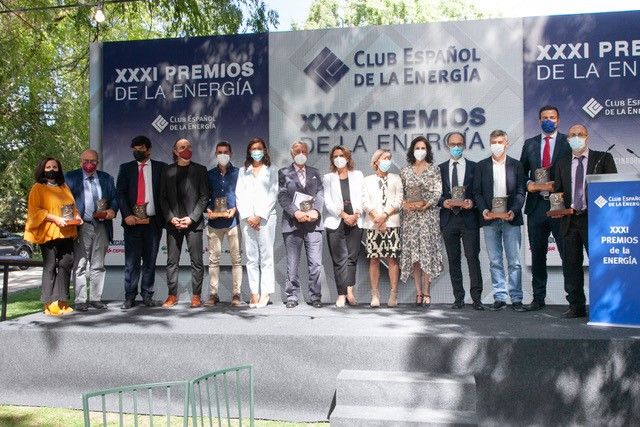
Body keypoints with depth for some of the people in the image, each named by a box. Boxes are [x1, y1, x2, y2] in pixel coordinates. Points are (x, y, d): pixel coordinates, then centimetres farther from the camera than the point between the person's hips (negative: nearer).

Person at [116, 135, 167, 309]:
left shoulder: (160, 167, 8)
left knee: (150, 260, 6)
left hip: (153, 222, 0)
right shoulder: (126, 168, 11)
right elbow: (120, 193, 3)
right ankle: (130, 297, 5)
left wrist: (164, 216, -5)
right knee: (131, 261, 0)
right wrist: (127, 215, -10)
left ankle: (147, 295, 14)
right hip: (132, 221, 0)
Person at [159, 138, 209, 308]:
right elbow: (163, 197, 7)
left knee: (197, 261, -1)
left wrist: (191, 218, -9)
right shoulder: (168, 171, 9)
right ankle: (172, 295, 12)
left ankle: (196, 296, 7)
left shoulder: (200, 170, 5)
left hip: (193, 222, -1)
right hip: (173, 222, 2)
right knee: (172, 261, 4)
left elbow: (204, 197, 0)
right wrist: (171, 218, -6)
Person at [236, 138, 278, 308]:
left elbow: (272, 195, 1)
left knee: (266, 256, -6)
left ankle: (265, 294, -5)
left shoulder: (271, 171, 10)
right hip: (247, 218, 2)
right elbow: (239, 195, 9)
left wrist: (260, 216, -8)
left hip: (266, 217, -2)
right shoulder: (243, 171, 17)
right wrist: (248, 216, -5)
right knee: (251, 257, 0)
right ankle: (254, 293, 1)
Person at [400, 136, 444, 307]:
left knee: (427, 252, -6)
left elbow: (437, 192, -2)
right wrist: (406, 204, -9)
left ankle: (426, 293, -3)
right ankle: (419, 292, 6)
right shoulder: (405, 170, 10)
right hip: (410, 216, 2)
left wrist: (424, 205, -14)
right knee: (413, 253, 1)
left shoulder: (434, 169, 4)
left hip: (428, 214, -2)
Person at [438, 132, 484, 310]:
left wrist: (472, 202, -14)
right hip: (448, 218, 2)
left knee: (473, 257, -6)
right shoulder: (440, 168, 12)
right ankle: (458, 298, 12)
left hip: (469, 217, -2)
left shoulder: (474, 167, 7)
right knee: (453, 260, 6)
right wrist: (443, 202, -10)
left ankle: (476, 298, -1)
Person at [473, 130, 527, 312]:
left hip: (511, 218, -1)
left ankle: (516, 298, 4)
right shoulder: (482, 166, 9)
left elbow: (520, 192, 2)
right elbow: (477, 192, 6)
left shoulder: (516, 165, 6)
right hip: (490, 219, 1)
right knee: (495, 261, 5)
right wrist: (483, 210, -10)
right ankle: (499, 297, 11)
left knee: (514, 261, -1)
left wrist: (513, 211, -13)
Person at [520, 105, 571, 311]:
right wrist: (528, 183, -4)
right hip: (536, 205, 4)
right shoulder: (530, 144, 13)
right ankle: (538, 298, 18)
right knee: (537, 255, 10)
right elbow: (521, 171, 15)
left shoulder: (567, 142, 2)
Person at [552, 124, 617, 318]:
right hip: (570, 221, 4)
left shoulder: (603, 158, 4)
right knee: (571, 263, 6)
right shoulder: (562, 163, 15)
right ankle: (576, 306, 15)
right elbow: (557, 190, 15)